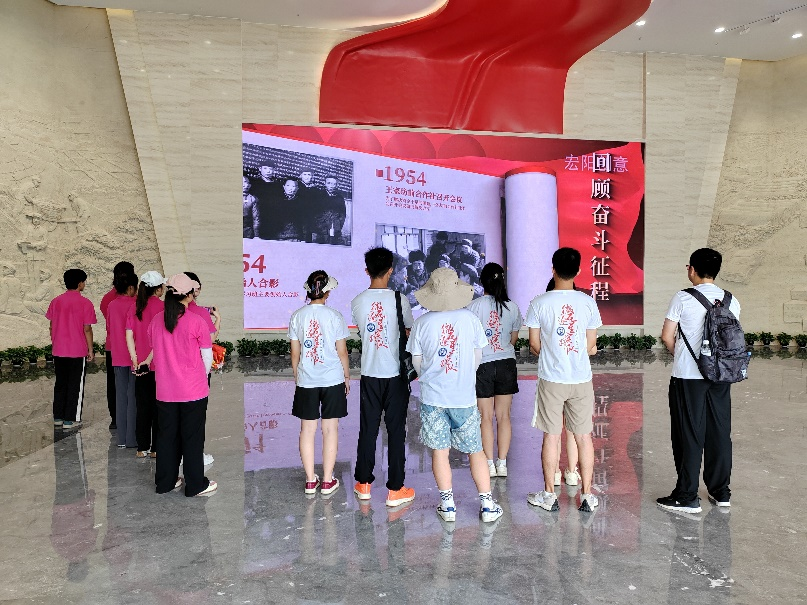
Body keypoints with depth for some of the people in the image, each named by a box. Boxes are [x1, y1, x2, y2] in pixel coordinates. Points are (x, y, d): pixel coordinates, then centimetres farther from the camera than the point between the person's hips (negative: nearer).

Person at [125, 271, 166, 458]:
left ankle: (142, 448, 18)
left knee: (142, 406, 12)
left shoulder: (135, 307, 4)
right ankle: (156, 448, 10)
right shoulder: (162, 306, -9)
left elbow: (129, 335, 1)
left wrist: (134, 358, 1)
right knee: (159, 406, 5)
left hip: (141, 364, 4)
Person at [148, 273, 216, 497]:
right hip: (193, 390, -4)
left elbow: (155, 351, 9)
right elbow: (207, 357, -9)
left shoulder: (156, 321, -1)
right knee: (192, 437, 7)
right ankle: (196, 485, 17)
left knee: (166, 435, 16)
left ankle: (165, 481, 28)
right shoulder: (196, 321, -14)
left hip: (165, 391, 4)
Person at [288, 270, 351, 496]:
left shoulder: (297, 316, -2)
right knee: (330, 429, 7)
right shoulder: (334, 316, -8)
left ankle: (310, 481, 18)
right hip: (332, 380, -2)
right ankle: (327, 481, 14)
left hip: (306, 382, 2)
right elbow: (342, 352, -4)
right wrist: (347, 376, 9)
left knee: (307, 429, 11)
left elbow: (295, 353, 2)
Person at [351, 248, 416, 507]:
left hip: (369, 374, 3)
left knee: (368, 429, 13)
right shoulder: (399, 299, -10)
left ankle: (363, 483, 25)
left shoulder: (357, 302, -2)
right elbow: (409, 334, -1)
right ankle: (395, 489, 12)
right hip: (395, 374, -2)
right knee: (396, 431, 5)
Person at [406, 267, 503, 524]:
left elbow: (417, 362, 3)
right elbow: (477, 358, 5)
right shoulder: (470, 319, -4)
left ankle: (447, 505, 18)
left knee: (439, 451, 10)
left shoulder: (422, 322, -6)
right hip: (464, 397, 1)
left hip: (432, 396, 0)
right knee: (475, 450, 12)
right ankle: (487, 505, 19)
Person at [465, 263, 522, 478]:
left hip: (482, 365, -3)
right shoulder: (512, 307, -1)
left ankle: (489, 464, 12)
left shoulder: (475, 306, -11)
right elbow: (514, 339, 9)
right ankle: (502, 463, 16)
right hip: (507, 364, 3)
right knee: (504, 415, 10)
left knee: (486, 416, 6)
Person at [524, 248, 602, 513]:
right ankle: (587, 496, 18)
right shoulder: (588, 302, -2)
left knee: (551, 436, 8)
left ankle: (549, 495, 18)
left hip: (551, 379, -1)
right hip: (582, 379, 2)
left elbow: (534, 344, -2)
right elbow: (591, 345, 2)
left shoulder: (539, 303, -8)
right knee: (583, 436, 10)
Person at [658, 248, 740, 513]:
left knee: (689, 435, 1)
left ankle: (687, 497, 8)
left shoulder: (683, 298, -10)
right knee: (720, 432, 14)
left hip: (688, 376, -5)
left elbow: (667, 336, -8)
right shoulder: (731, 301, 5)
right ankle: (720, 492, 25)